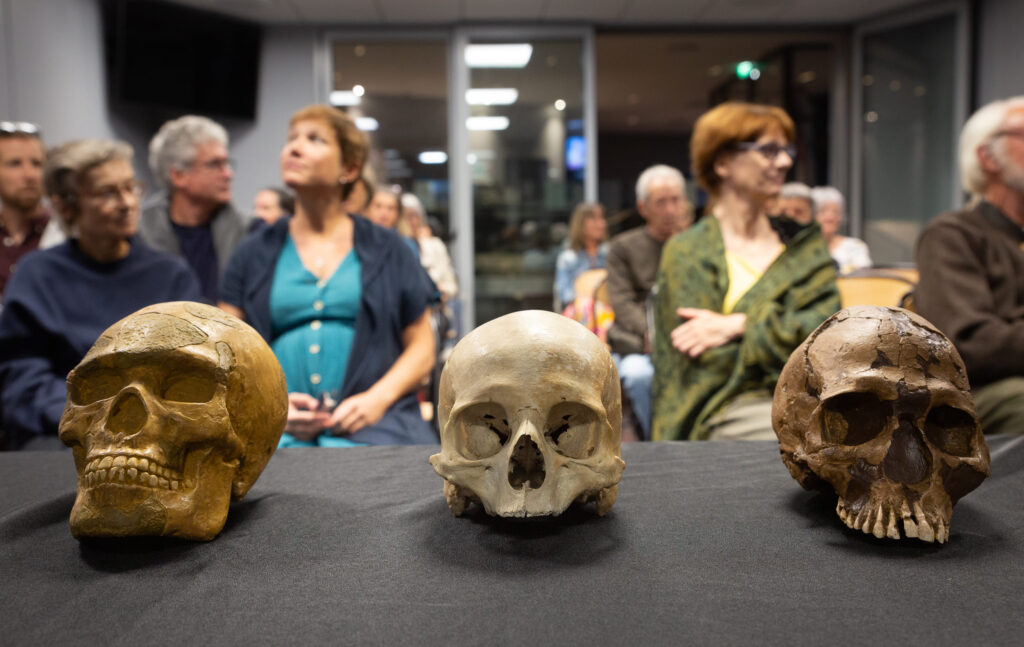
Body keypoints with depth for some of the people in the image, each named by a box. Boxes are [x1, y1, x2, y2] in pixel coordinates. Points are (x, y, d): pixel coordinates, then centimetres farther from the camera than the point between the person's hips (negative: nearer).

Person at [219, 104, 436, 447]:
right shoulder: (254, 254, 15)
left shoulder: (387, 251, 12)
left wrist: (377, 399, -8)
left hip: (375, 426, 0)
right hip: (278, 431, 0)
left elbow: (422, 347, 10)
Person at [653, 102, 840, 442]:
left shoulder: (805, 244, 19)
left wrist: (739, 325, -6)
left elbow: (828, 326, 3)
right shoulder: (688, 253, 4)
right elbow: (706, 362, -3)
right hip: (733, 410, -5)